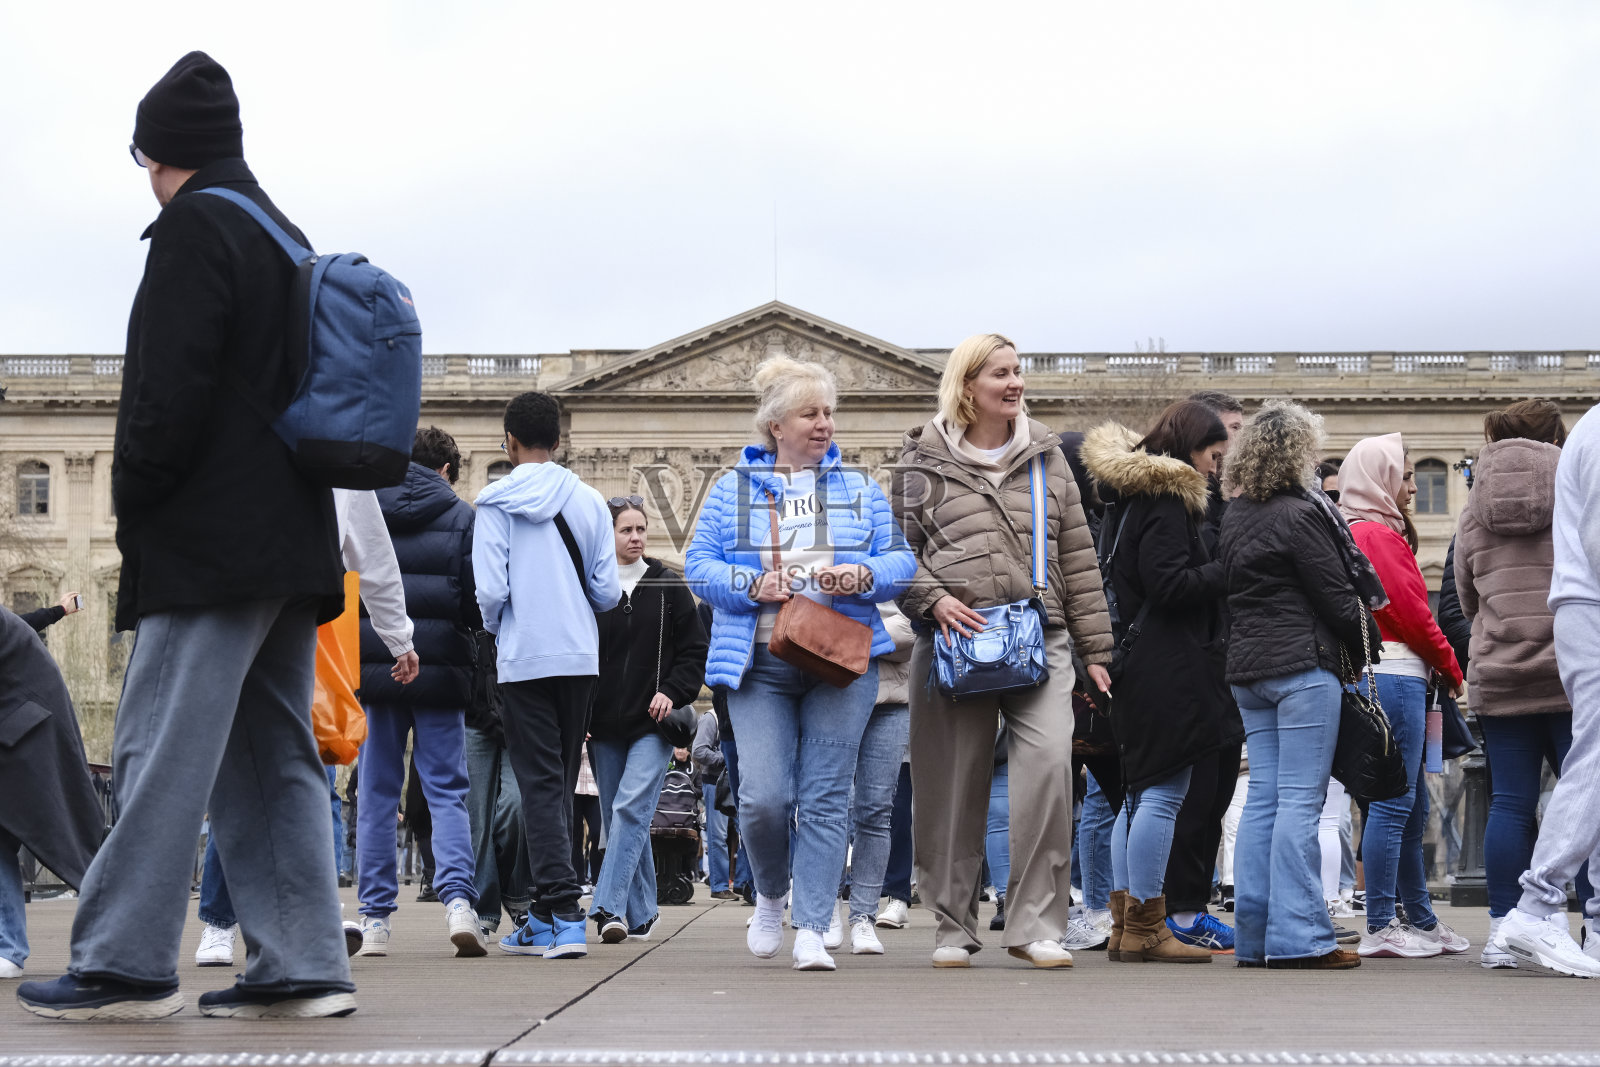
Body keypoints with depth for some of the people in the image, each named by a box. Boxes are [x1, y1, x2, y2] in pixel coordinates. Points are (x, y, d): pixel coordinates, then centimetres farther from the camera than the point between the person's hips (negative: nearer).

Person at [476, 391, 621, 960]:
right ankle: (545, 916, 19)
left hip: (524, 658, -4)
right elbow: (608, 592, 2)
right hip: (581, 657, 4)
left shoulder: (496, 502, -5)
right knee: (561, 784, 13)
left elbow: (490, 589, -11)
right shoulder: (590, 501, 5)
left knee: (539, 784, -3)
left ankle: (564, 916, -13)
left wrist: (496, 631, 10)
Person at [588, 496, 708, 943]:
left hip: (653, 722, -2)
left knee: (631, 809, -17)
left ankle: (609, 907, -23)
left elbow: (694, 650, 8)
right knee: (618, 818, 6)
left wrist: (673, 692, -7)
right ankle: (640, 915, 15)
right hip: (604, 724, 2)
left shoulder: (669, 587, 5)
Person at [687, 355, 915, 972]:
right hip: (759, 663, -1)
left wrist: (863, 577, -12)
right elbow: (699, 566, 5)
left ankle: (811, 930, 1)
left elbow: (902, 562, 9)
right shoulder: (733, 489, 11)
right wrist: (752, 585, -12)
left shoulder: (859, 489, 14)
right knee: (763, 797, -10)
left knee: (826, 798, -4)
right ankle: (770, 894, 19)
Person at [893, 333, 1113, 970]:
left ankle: (1035, 924, -9)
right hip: (953, 640, -1)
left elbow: (1076, 555, 16)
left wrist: (1095, 648, 12)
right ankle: (954, 926, 18)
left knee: (1049, 762, -17)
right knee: (954, 785, 3)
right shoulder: (925, 460, 8)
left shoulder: (1046, 455, 16)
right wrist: (933, 598, -9)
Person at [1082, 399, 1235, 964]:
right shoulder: (1167, 499, -12)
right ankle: (1145, 930, -5)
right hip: (1169, 669, -11)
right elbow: (1168, 584, -20)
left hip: (1138, 664, 11)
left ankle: (1125, 926, 17)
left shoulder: (1134, 494, 17)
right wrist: (1231, 569, -13)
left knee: (1140, 791, 13)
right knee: (1163, 793, -7)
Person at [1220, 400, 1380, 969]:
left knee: (1263, 798, 9)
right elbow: (1334, 594, -10)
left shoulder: (1235, 517, 13)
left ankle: (1254, 936, 9)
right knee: (1300, 800, -7)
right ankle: (1297, 937, -9)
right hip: (1303, 665, -8)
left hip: (1247, 666, 8)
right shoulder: (1299, 513, -11)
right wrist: (1366, 641, 4)